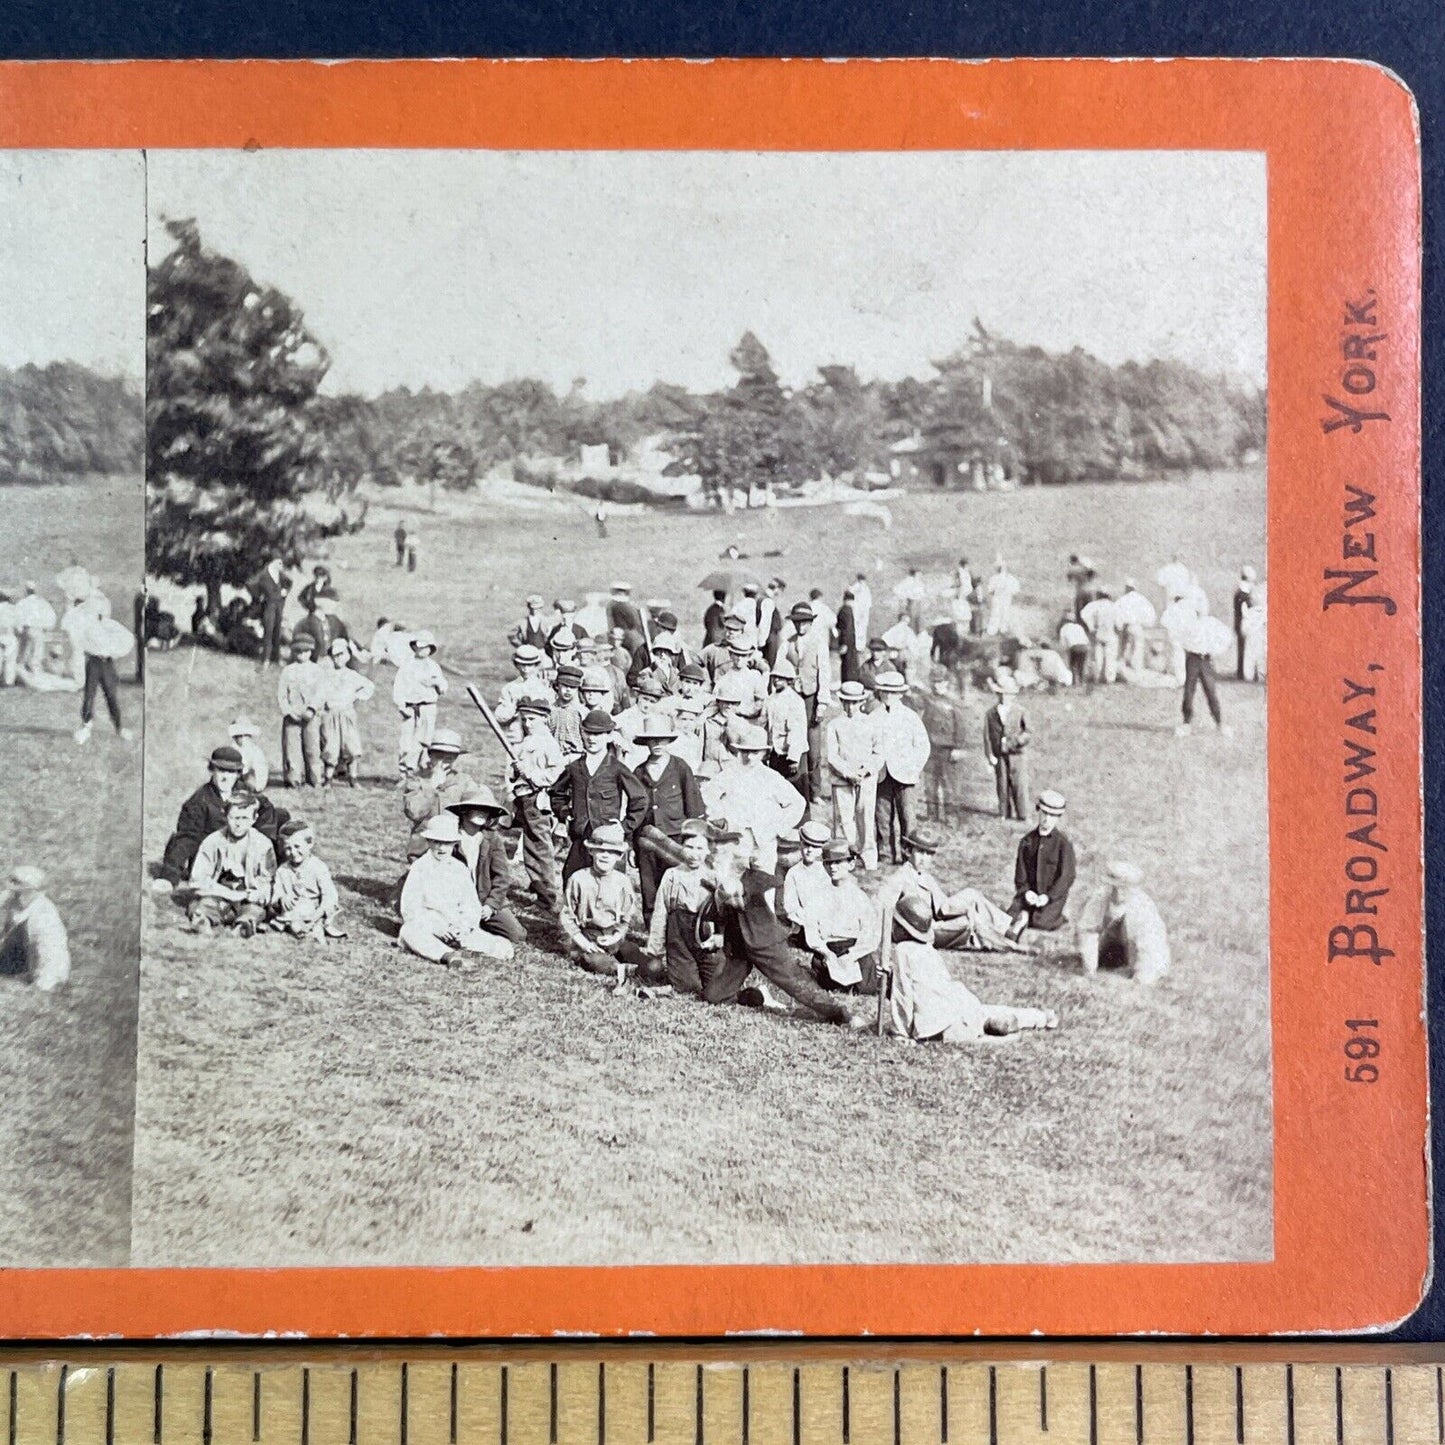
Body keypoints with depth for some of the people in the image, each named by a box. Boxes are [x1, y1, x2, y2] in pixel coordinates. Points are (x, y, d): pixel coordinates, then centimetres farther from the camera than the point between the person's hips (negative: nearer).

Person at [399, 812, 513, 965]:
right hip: (427, 927, -3)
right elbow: (409, 908, -5)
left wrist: (466, 924, -12)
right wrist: (436, 926, -18)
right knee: (409, 931, -40)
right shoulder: (419, 868, 3)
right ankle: (449, 956, -57)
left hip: (458, 930, 3)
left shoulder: (461, 869, 13)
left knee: (505, 947, -19)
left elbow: (472, 906, 10)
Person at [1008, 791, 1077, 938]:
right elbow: (1020, 871, 7)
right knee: (1011, 916, -21)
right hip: (1029, 895, 3)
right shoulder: (1027, 840, 7)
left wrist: (1047, 896, -19)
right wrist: (1026, 892, -11)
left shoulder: (1063, 842, -7)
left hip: (1053, 896, -3)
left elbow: (1066, 877, -9)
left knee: (1039, 923, -24)